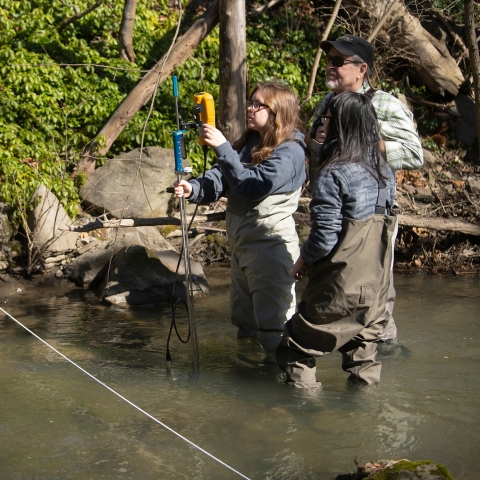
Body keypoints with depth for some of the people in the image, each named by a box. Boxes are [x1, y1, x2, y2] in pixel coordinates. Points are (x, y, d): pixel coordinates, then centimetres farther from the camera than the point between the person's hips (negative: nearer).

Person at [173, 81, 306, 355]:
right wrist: (194, 189, -16)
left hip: (270, 247, -9)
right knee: (245, 322, 20)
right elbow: (222, 179, 4)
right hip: (243, 244, 9)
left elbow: (251, 186, -24)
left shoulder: (289, 151, -15)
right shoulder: (251, 143, 11)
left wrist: (222, 147, -26)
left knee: (274, 322, -6)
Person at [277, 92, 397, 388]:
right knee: (363, 334, 21)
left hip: (340, 283, -7)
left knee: (303, 342, 6)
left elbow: (325, 236, -20)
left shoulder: (333, 175, -18)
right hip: (375, 280, 7)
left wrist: (304, 259, -1)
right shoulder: (384, 171, 5)